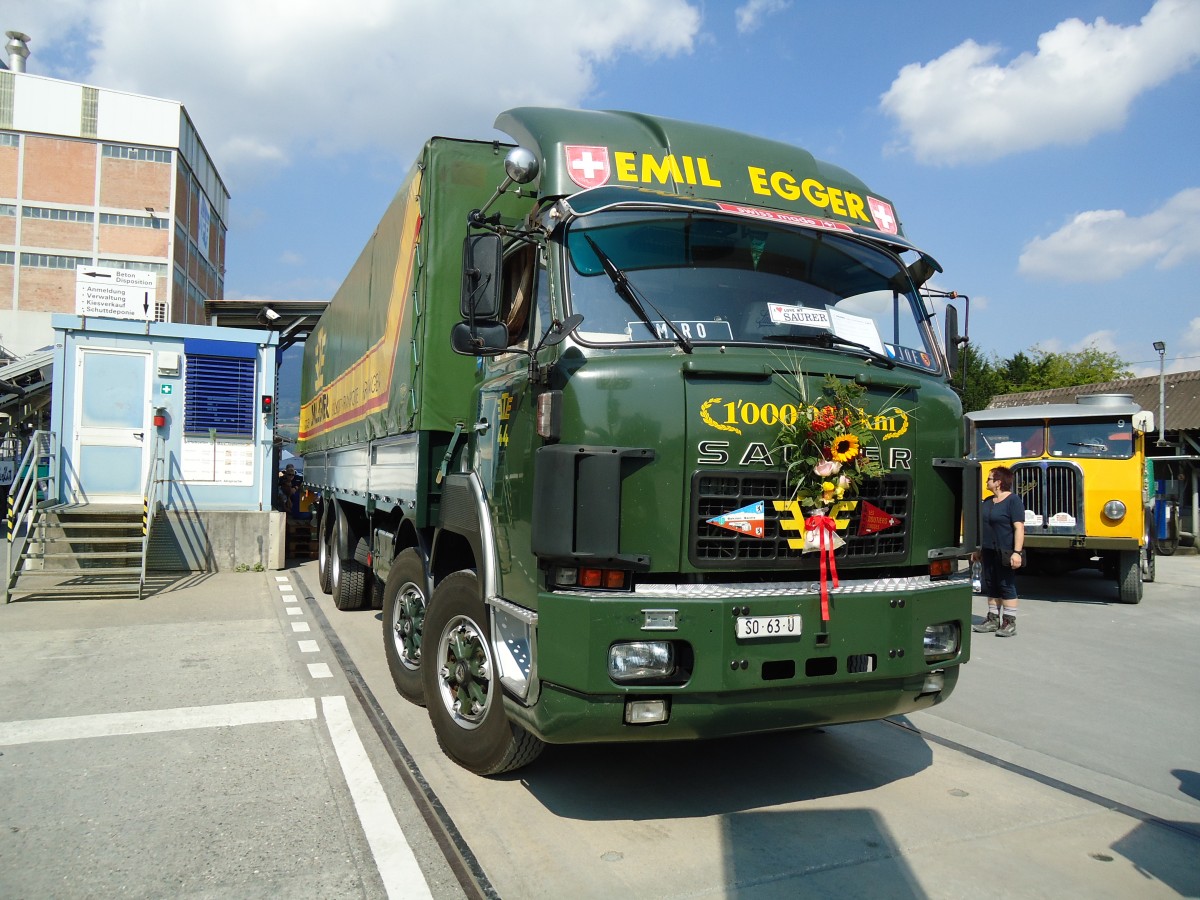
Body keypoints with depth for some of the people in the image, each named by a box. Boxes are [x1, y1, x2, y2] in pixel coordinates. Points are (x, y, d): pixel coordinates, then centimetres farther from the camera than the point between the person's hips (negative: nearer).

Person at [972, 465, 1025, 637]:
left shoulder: (1013, 500, -11)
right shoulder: (988, 501, 13)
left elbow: (1019, 528, -17)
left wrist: (1017, 552, -24)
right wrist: (979, 550, 19)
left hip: (1005, 553, -8)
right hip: (989, 552, 8)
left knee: (1006, 586, -1)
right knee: (990, 587, 11)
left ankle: (1010, 623, 6)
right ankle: (993, 619, 20)